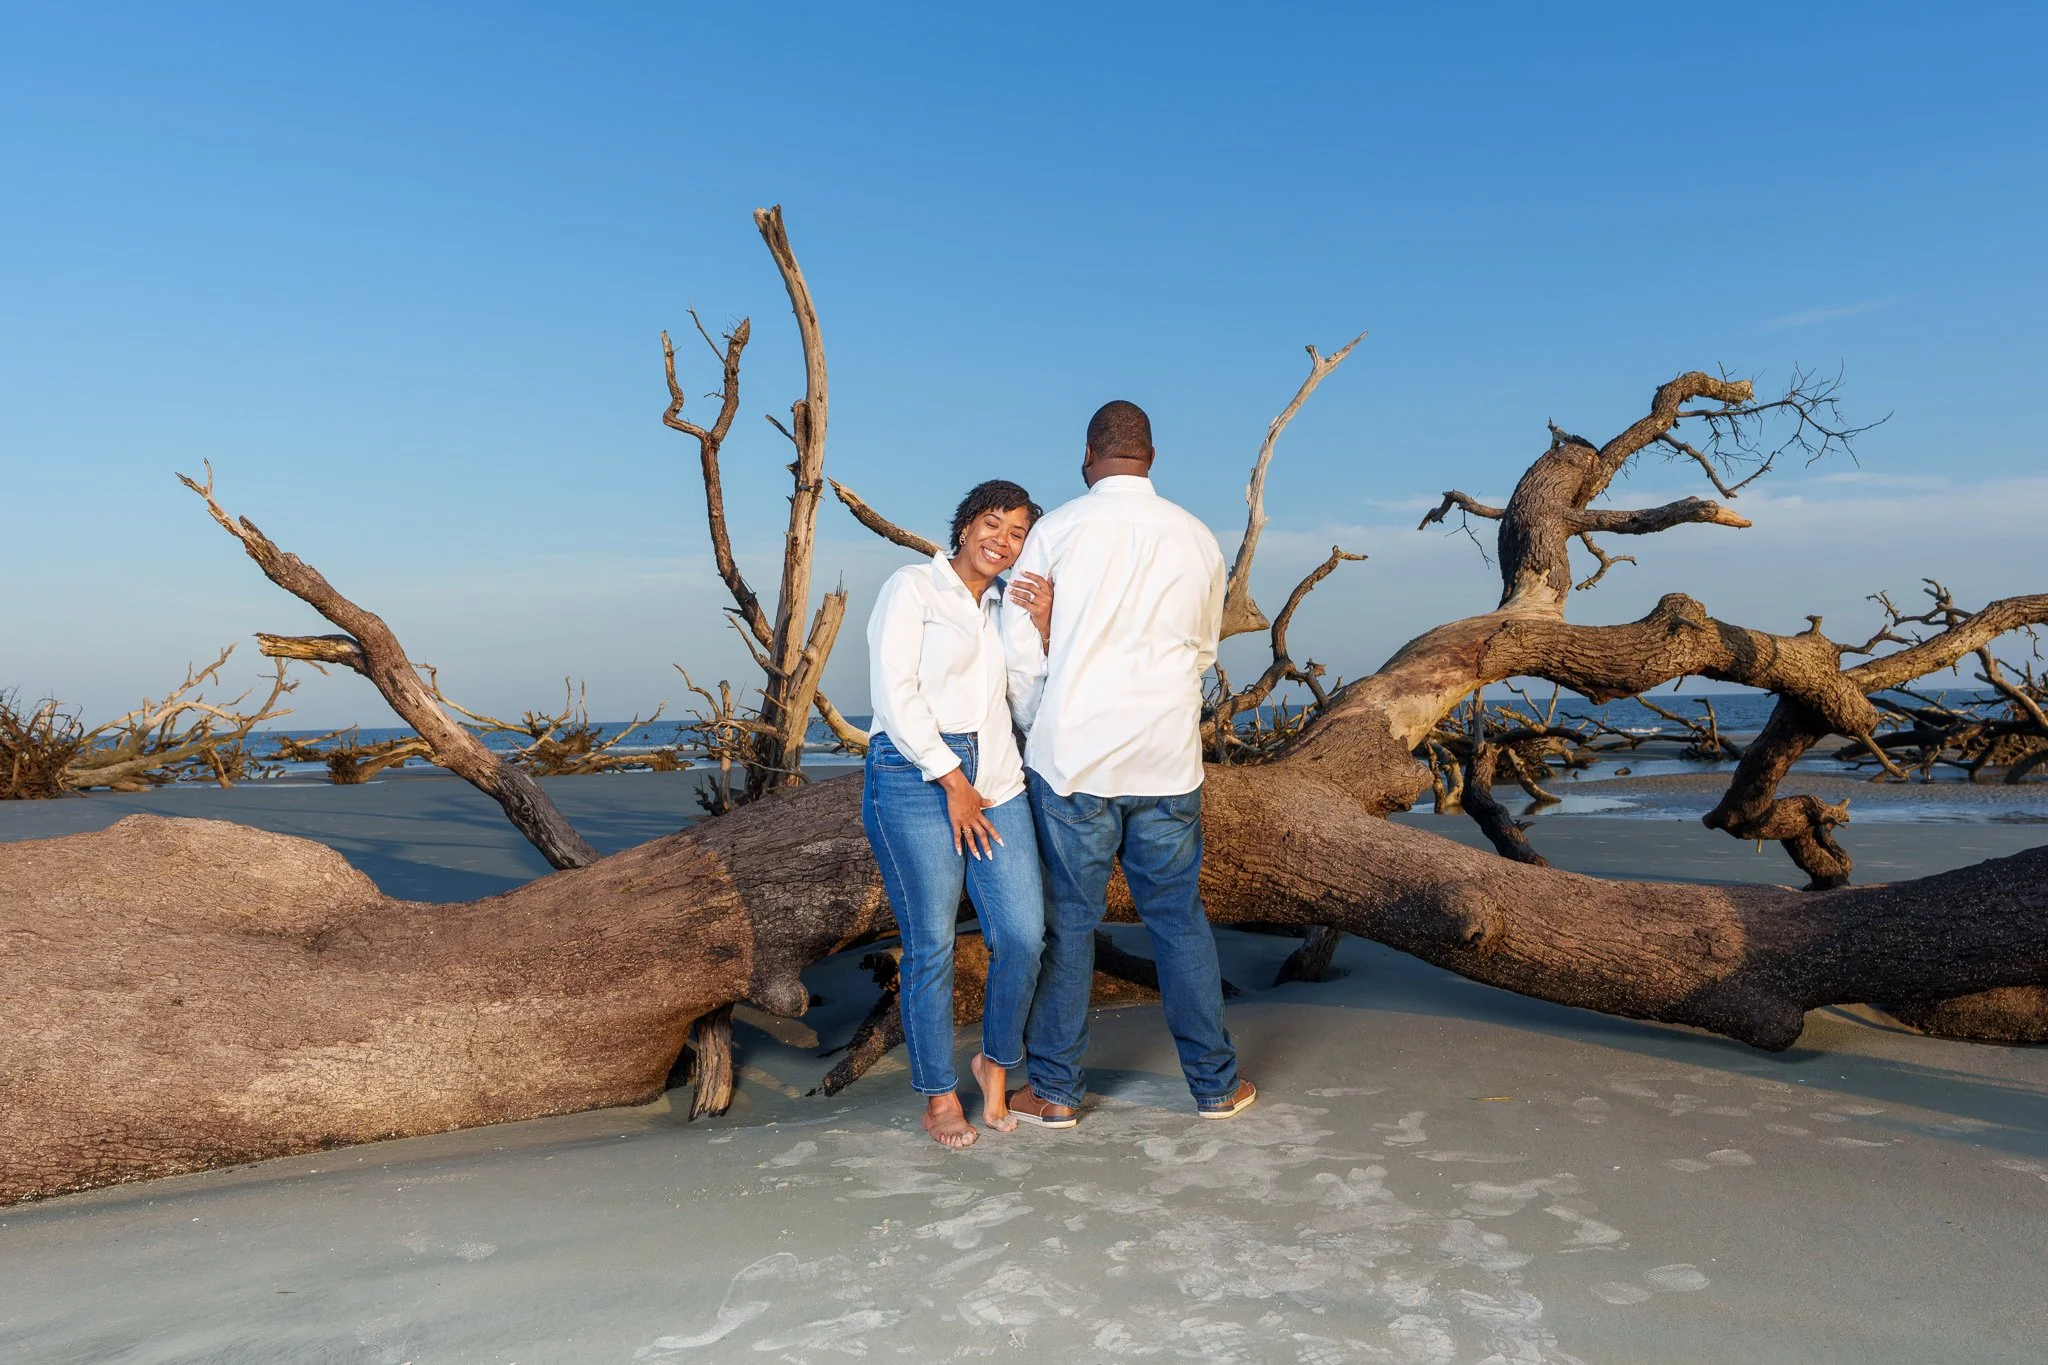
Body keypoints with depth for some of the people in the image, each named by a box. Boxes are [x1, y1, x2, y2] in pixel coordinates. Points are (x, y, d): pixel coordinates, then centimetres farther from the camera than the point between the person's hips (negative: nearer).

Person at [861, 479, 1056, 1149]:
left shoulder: (1008, 606, 19)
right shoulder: (912, 589, 0)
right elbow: (894, 695, -9)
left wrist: (1044, 625, -3)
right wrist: (954, 783, -10)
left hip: (995, 783, 6)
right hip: (915, 776, -5)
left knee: (1023, 933, -4)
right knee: (931, 944, -2)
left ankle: (996, 1062, 22)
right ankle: (938, 1093, 16)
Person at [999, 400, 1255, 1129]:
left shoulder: (1057, 530, -5)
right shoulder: (1198, 539, 4)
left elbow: (1022, 654, -1)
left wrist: (1036, 734, 14)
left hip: (1074, 758, -3)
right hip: (1167, 762, 3)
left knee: (1067, 919, 7)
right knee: (1178, 917, 13)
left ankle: (1055, 1089, 16)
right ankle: (1215, 1082, 22)